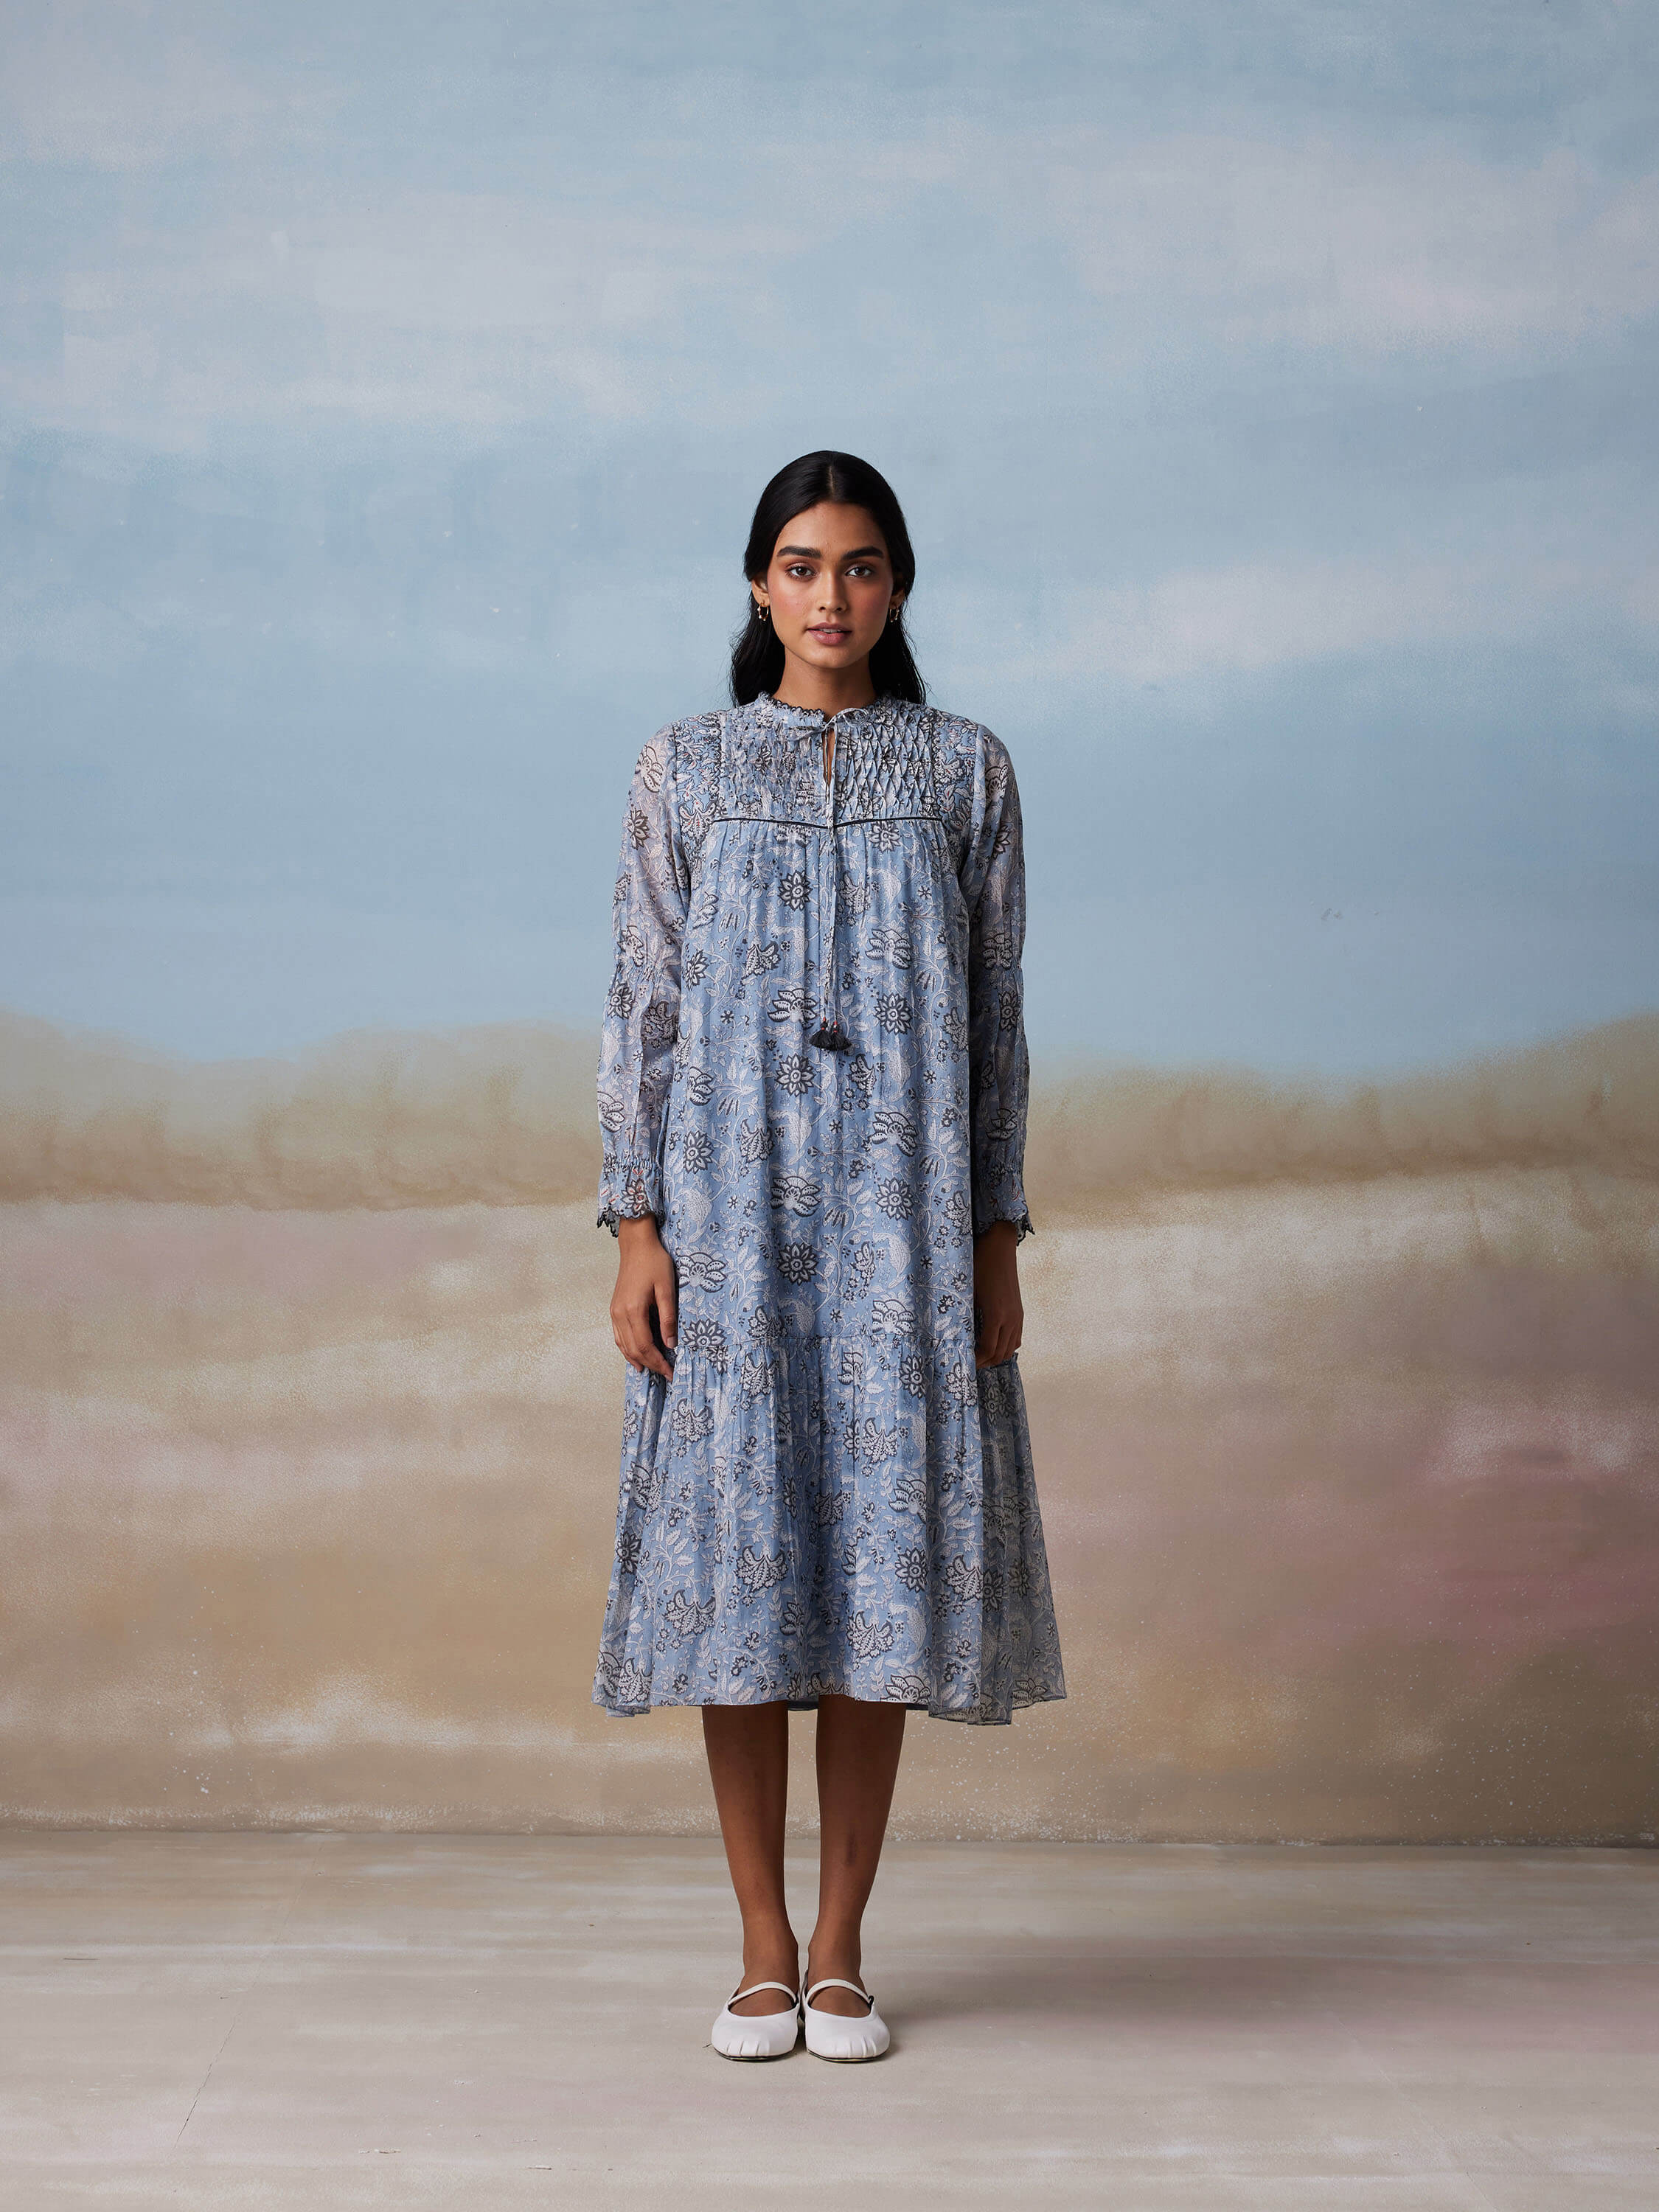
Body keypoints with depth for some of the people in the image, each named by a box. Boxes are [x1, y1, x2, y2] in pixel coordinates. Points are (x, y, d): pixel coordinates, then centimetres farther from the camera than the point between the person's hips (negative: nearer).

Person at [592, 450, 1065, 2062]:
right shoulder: (686, 769, 6)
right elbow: (642, 1006, 4)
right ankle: (762, 1948, 14)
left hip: (901, 1203, 0)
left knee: (883, 1554, 1)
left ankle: (842, 1950, 13)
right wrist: (634, 1226, -4)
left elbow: (995, 1013, 6)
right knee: (736, 1554, 1)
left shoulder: (965, 771, 7)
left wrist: (998, 1235, 1)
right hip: (729, 1197, 0)